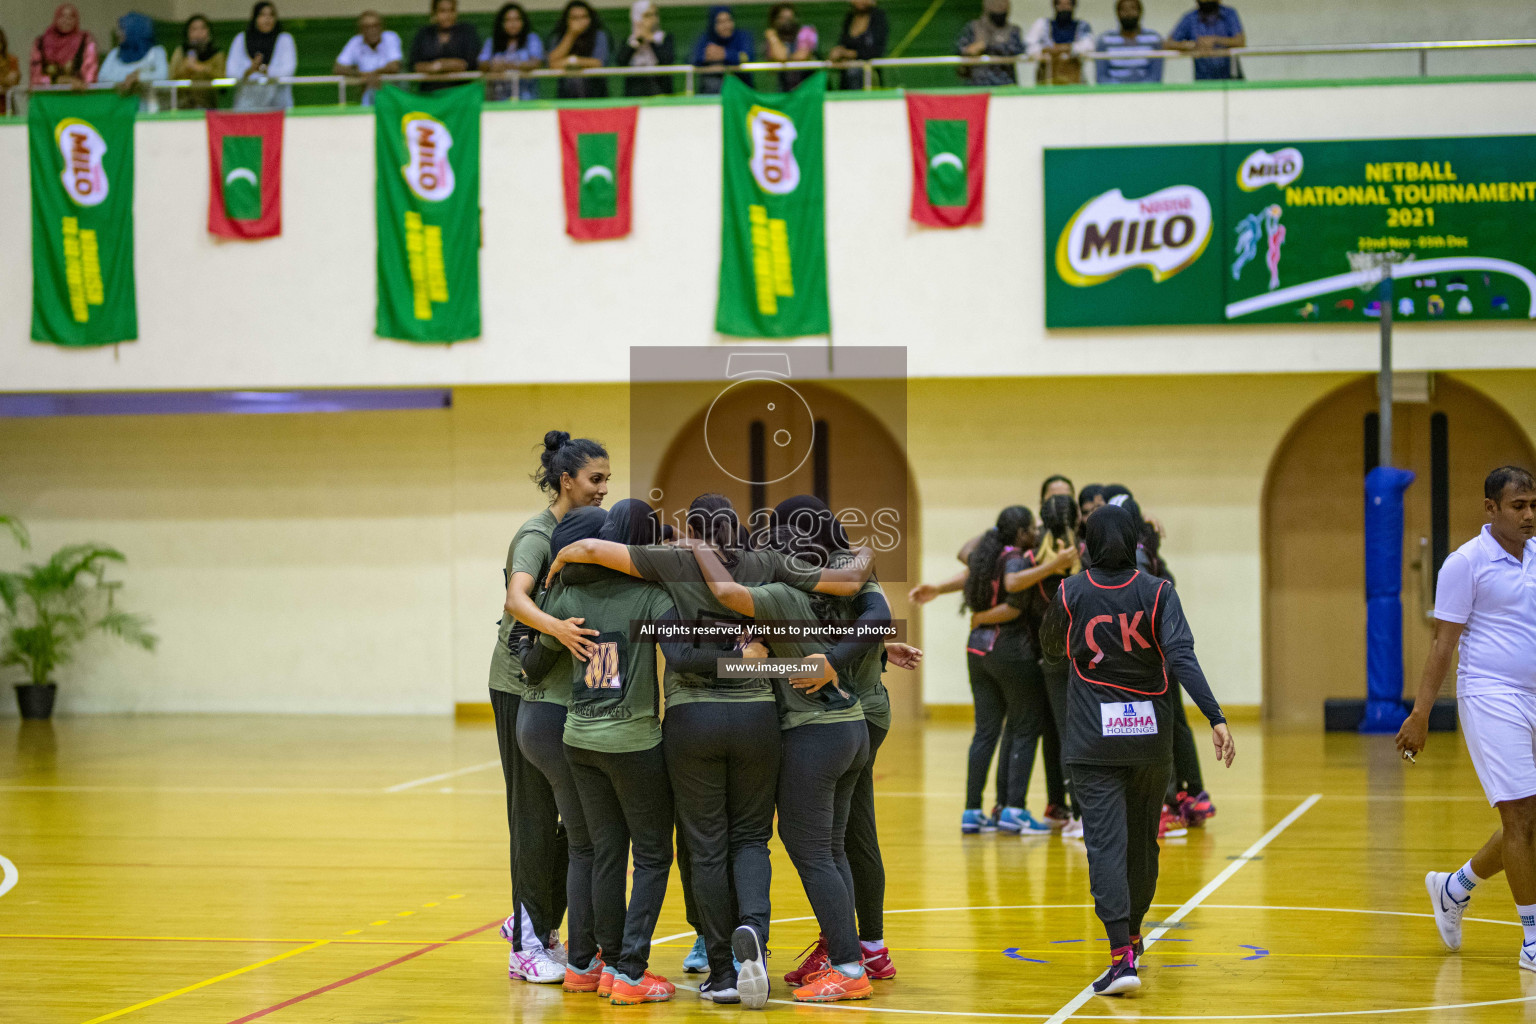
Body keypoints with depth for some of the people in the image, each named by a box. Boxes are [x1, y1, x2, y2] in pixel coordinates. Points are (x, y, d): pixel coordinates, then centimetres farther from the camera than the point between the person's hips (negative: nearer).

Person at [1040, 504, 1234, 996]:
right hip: (1150, 734, 2)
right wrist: (1215, 717, -21)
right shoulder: (1158, 592, -4)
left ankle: (1122, 956, -20)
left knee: (1106, 843, -7)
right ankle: (1131, 933, 38)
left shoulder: (1071, 592, -3)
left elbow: (1051, 648, 14)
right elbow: (1181, 656, -16)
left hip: (1093, 740, -2)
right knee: (1143, 839, 20)